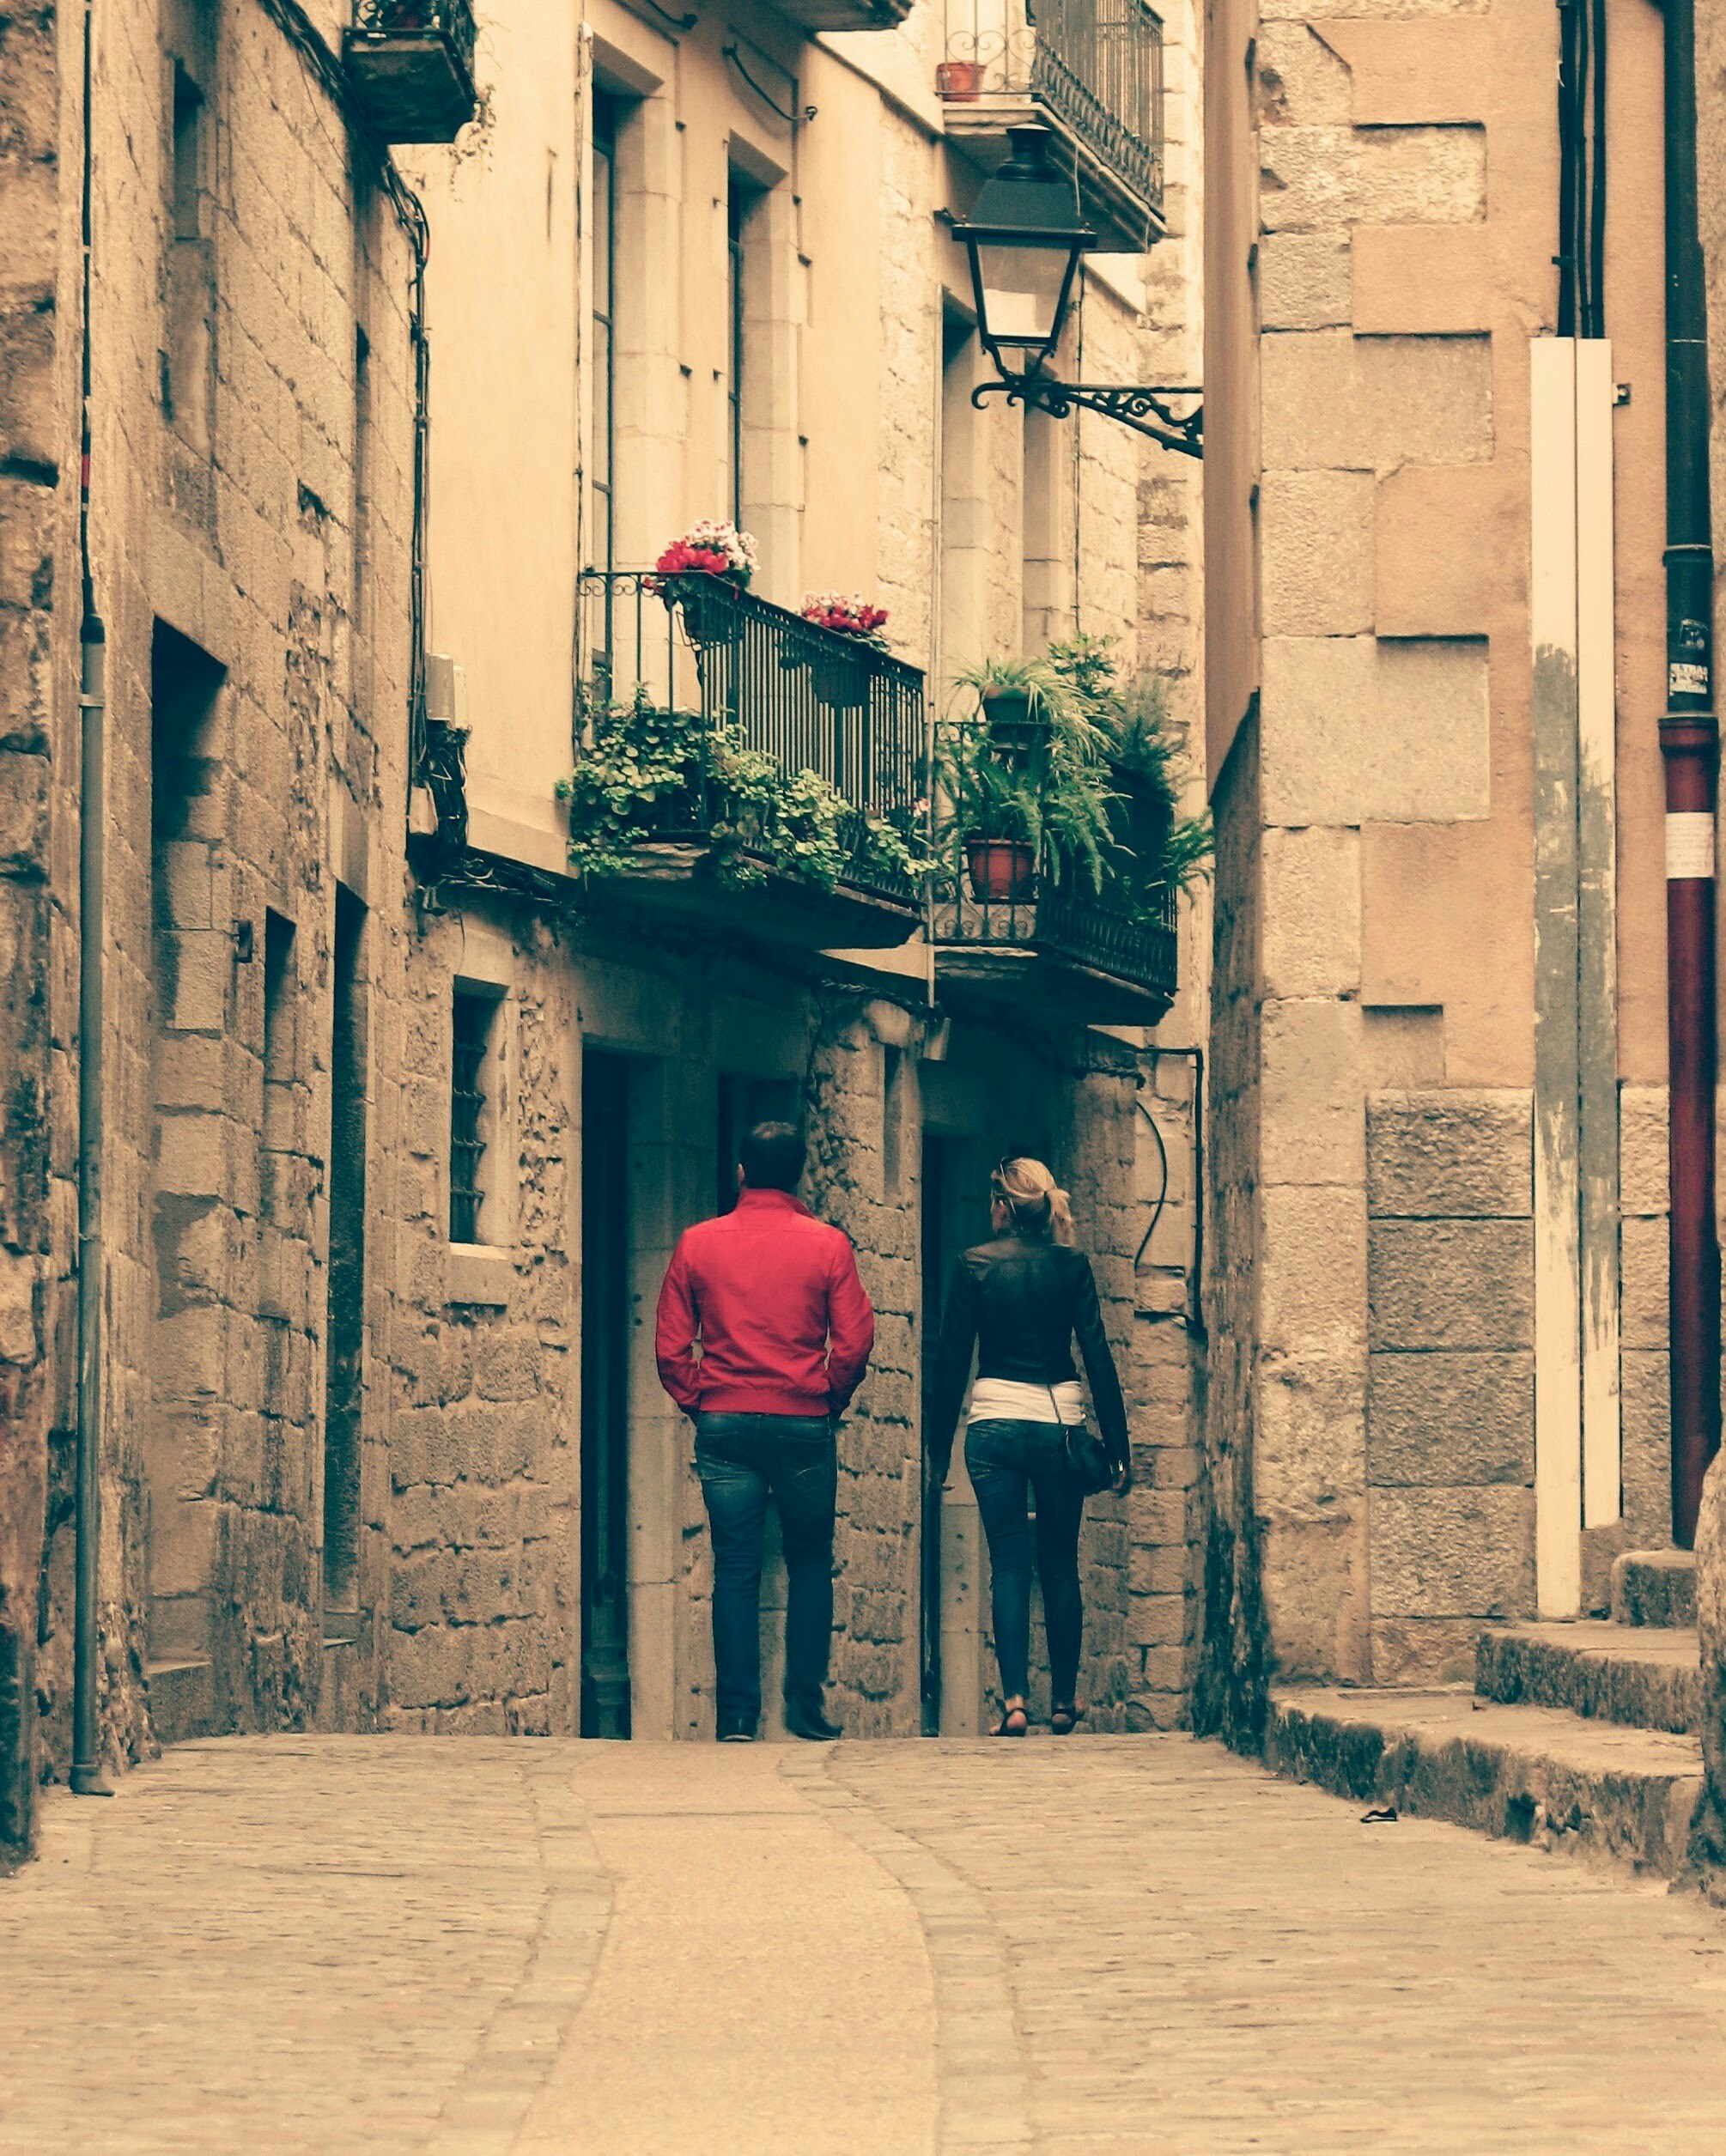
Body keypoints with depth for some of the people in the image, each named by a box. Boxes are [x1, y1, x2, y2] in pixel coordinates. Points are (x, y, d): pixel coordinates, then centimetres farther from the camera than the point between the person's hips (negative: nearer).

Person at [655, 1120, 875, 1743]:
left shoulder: (698, 1244, 2)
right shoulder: (827, 1245, -1)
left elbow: (670, 1347, 0)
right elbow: (854, 1344, -4)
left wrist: (700, 1406, 11)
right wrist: (829, 1403, 11)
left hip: (725, 1426, 1)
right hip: (803, 1425, -1)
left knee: (735, 1570, 3)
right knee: (810, 1563, 12)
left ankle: (737, 1715, -1)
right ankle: (806, 1701, 8)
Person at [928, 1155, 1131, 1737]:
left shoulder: (975, 1265, -1)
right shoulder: (1071, 1266, 2)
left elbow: (951, 1361, 0)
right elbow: (1099, 1358, -2)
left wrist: (939, 1446, 7)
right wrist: (1117, 1446, 1)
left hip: (995, 1422, -1)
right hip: (1060, 1421, 1)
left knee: (1009, 1564, 1)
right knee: (1060, 1565, 12)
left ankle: (1014, 1699, -9)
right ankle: (1064, 1701, 15)